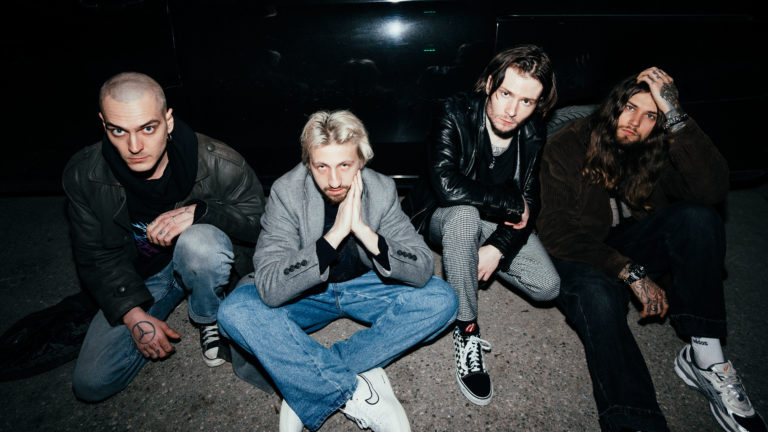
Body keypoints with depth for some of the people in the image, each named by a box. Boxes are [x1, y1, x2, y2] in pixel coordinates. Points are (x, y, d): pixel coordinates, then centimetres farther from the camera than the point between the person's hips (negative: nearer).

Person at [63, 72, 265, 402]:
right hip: (139, 276, 3)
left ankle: (209, 318, -6)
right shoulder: (83, 175, -15)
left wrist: (199, 212, -33)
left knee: (199, 242, -40)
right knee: (92, 384, -5)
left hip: (202, 259, -2)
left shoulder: (217, 162, -25)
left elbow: (259, 216, -15)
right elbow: (96, 257, -6)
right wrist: (134, 314, -17)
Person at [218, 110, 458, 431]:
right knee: (235, 311, -28)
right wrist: (335, 234, -38)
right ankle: (354, 393, -25)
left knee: (441, 301, -22)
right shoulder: (287, 192, -21)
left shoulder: (381, 190, -16)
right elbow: (269, 289, -30)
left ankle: (308, 382, -22)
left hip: (363, 286, 2)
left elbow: (423, 271, -21)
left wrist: (363, 230, -34)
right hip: (306, 294, -1)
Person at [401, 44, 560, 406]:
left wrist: (499, 247, -22)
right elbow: (447, 184, -36)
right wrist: (511, 204, -26)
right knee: (464, 214, -41)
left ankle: (475, 254, 14)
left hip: (496, 222, 5)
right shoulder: (456, 114, -23)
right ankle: (466, 331, -25)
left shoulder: (533, 134, -8)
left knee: (547, 287, -12)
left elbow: (529, 202, -6)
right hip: (441, 216, -4)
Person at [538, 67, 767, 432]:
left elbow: (712, 190, -22)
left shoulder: (657, 151, -1)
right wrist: (630, 273, -24)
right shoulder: (566, 148, -11)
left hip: (629, 244, 4)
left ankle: (704, 356, -22)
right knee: (598, 297, -37)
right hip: (579, 257, -3)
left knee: (698, 217, -23)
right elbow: (556, 231, -17)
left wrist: (674, 115, -28)